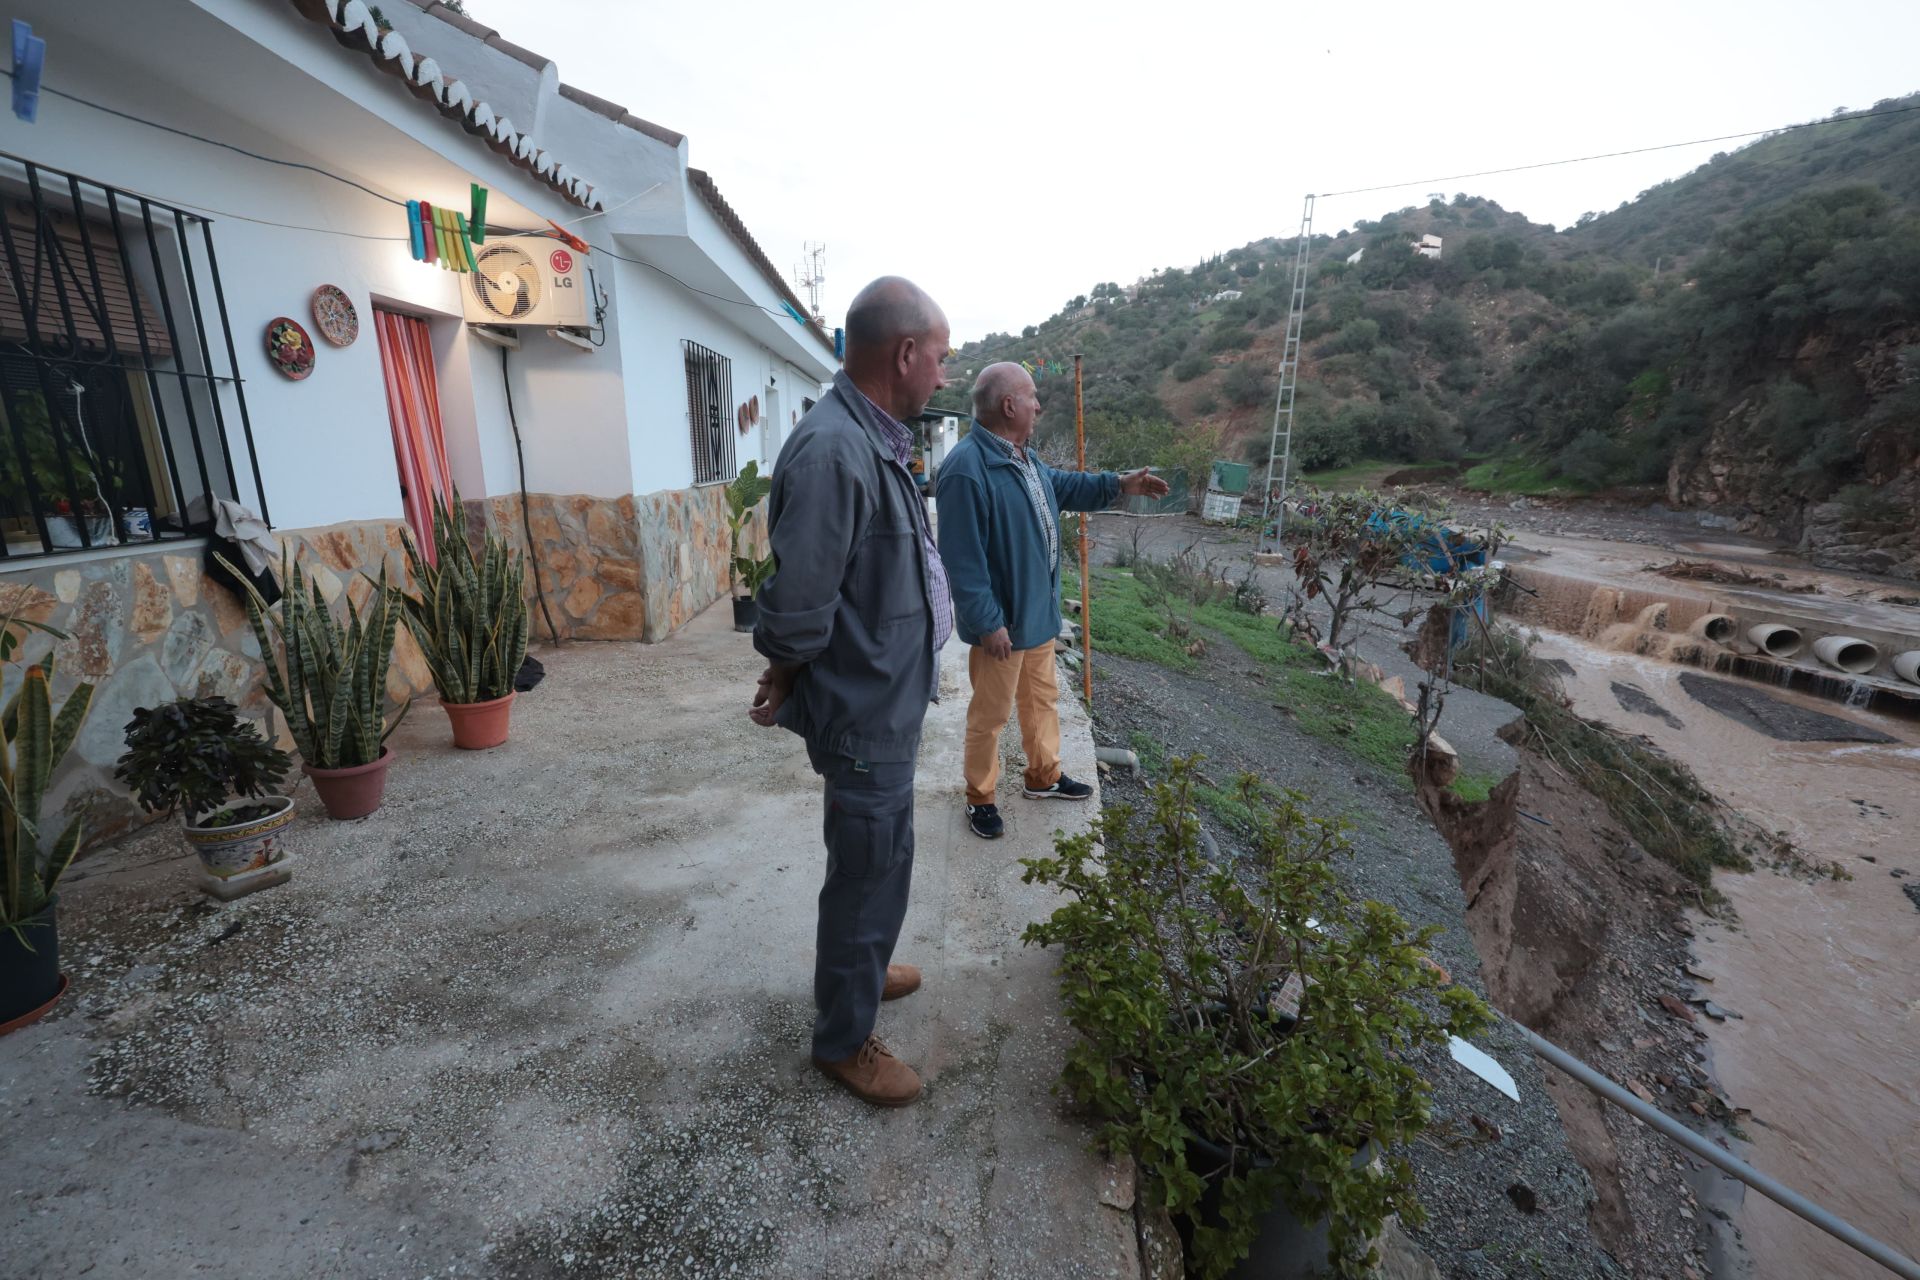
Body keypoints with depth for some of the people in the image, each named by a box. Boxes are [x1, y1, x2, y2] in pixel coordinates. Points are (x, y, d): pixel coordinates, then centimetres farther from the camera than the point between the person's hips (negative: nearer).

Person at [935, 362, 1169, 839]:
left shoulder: (1023, 455, 8)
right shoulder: (967, 468, -25)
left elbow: (1062, 487, 27)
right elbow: (963, 558, -26)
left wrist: (1118, 484, 19)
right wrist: (988, 622, -25)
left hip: (1038, 613, 10)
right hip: (1001, 621, -10)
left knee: (1043, 698, 22)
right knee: (989, 715, 7)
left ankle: (1045, 776, 42)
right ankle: (980, 798, 26)